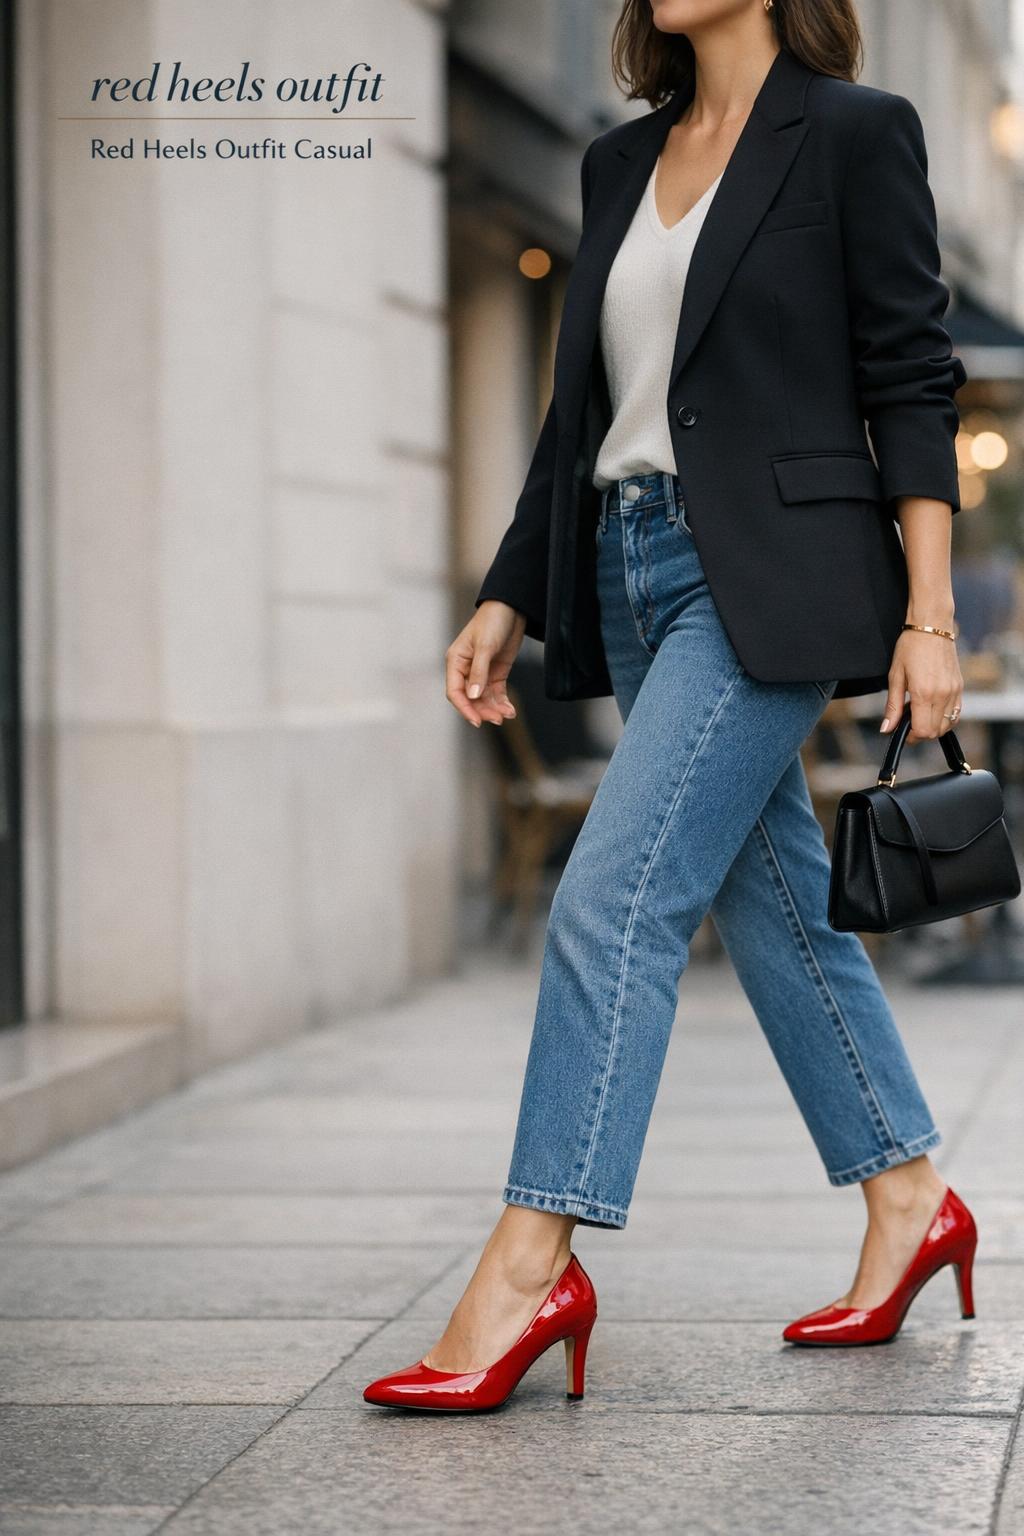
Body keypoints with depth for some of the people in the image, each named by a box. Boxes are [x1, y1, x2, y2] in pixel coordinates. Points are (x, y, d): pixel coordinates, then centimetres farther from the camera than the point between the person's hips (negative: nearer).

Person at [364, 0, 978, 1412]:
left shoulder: (855, 133, -4)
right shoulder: (621, 161, 15)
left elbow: (911, 383, -7)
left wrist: (928, 617, -12)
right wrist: (509, 600, 14)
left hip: (768, 575, -7)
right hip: (635, 570, 7)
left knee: (614, 897, -15)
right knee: (774, 904, 13)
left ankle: (533, 1264, -13)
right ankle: (909, 1202, 25)